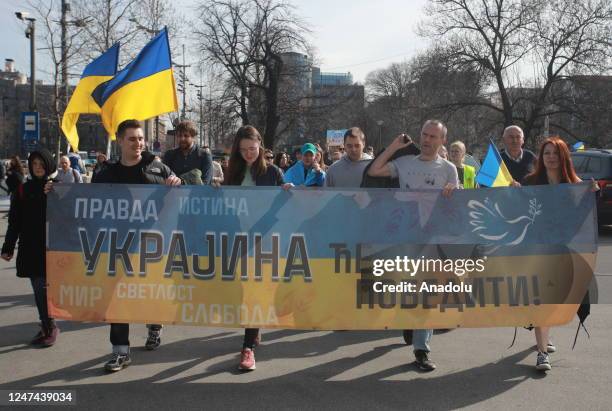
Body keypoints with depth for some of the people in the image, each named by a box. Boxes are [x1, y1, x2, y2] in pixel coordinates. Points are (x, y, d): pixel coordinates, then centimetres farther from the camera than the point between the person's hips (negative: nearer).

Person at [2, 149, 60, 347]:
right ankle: (46, 327, 19)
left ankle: (50, 327, 9)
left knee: (44, 287, -6)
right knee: (39, 288, 8)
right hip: (30, 248, 3)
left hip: (51, 247, -3)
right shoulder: (23, 189, 8)